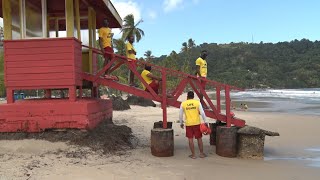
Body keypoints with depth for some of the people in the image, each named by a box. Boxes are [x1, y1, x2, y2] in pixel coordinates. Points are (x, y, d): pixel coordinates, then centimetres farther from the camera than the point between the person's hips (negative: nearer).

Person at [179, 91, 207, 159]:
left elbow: (180, 115, 6)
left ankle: (193, 155, 13)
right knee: (199, 139, 12)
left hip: (188, 124, 0)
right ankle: (201, 153, 21)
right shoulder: (197, 102, -1)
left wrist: (181, 123, 19)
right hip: (197, 123, 0)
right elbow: (202, 113, -5)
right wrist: (205, 122, 4)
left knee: (190, 139, 8)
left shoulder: (183, 104, 1)